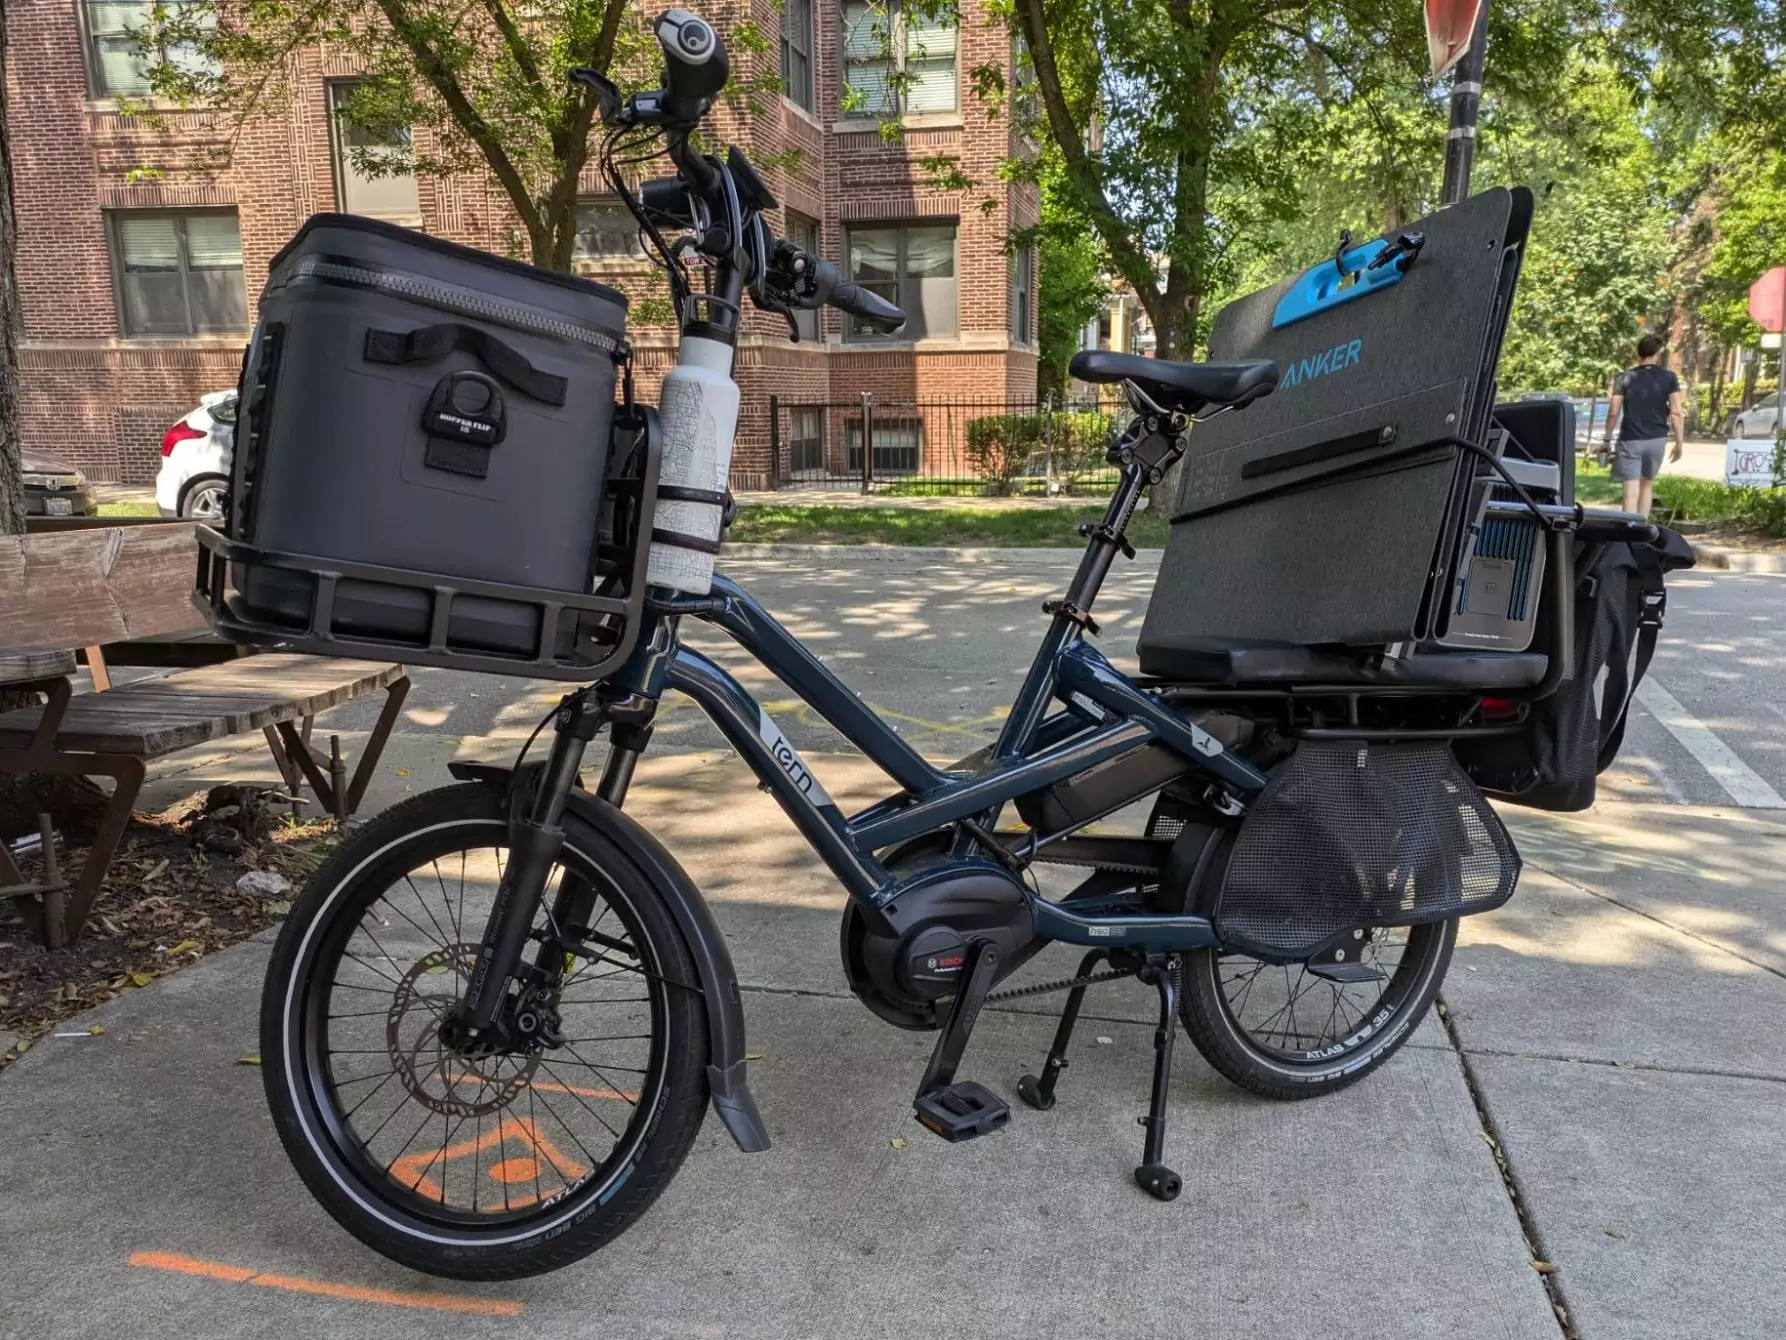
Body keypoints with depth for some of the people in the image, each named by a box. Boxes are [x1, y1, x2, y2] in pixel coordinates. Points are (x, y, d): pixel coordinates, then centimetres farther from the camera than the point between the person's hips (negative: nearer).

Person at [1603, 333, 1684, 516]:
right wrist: (1679, 442, 2)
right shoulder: (1669, 378, 2)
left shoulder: (1626, 378, 1)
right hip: (1656, 440, 2)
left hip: (1630, 440, -2)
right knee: (1647, 485, 20)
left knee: (1631, 491, -6)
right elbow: (1676, 413, -4)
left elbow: (1613, 413, -3)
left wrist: (1608, 438, 8)